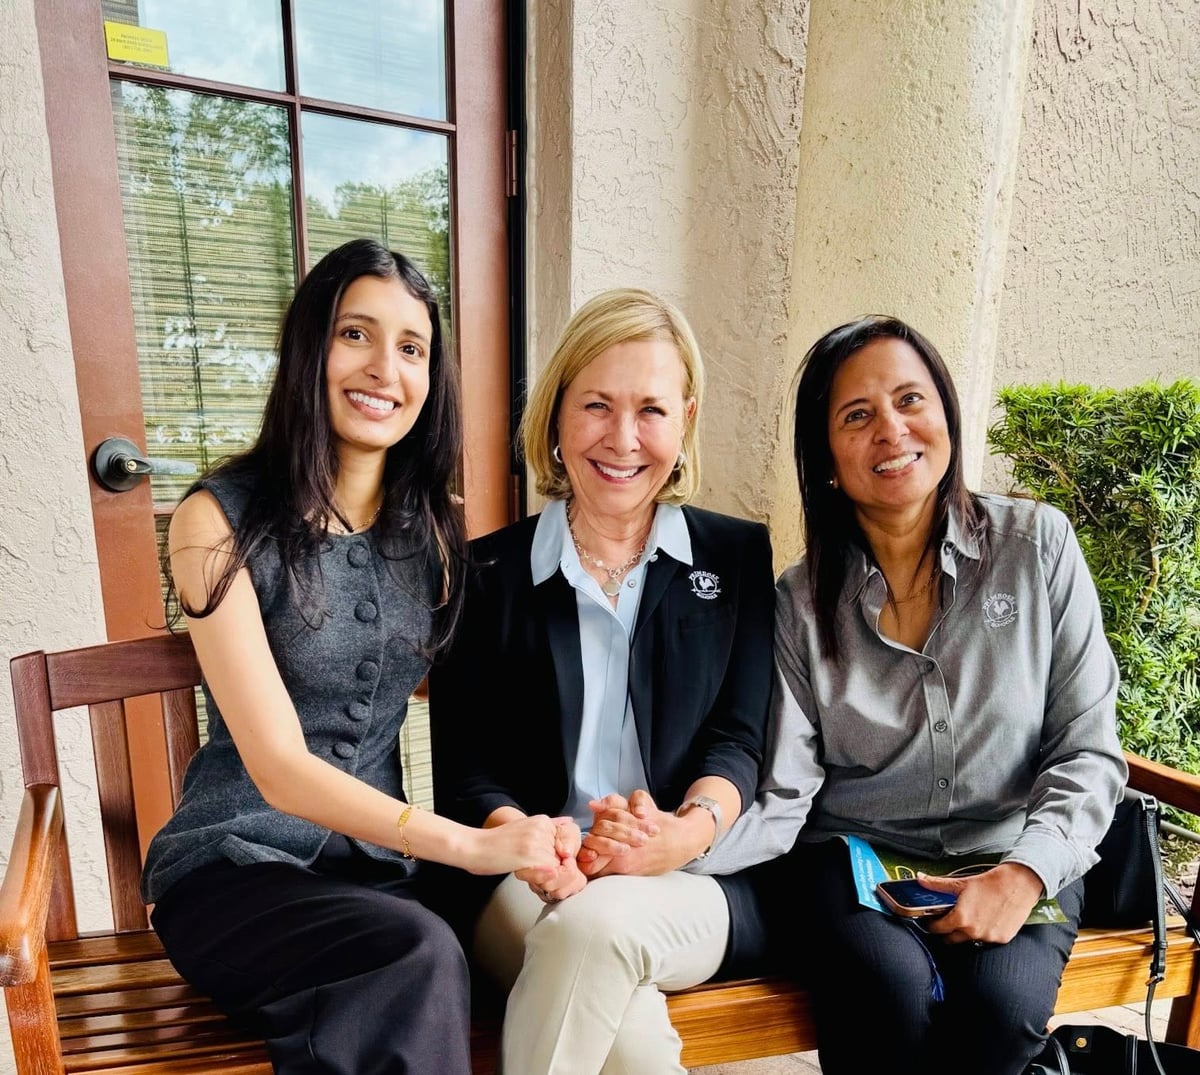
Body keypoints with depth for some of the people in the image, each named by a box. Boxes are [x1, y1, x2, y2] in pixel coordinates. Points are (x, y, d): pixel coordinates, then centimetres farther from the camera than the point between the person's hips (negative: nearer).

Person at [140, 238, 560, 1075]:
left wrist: (516, 832, -14)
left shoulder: (436, 526, 4)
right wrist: (471, 845, -26)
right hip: (236, 864, -3)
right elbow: (280, 769, -16)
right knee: (419, 957, -31)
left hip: (377, 861, 4)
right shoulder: (222, 519, -10)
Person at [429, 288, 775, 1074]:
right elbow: (464, 765, 1)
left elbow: (738, 738, 0)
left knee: (597, 923, -32)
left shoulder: (737, 556, 6)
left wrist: (690, 831, -21)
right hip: (527, 888, 0)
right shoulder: (488, 573, 5)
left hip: (696, 888, 1)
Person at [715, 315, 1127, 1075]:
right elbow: (780, 799, -10)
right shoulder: (803, 601, -4)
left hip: (1018, 862, 1)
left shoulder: (1038, 545, -3)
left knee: (998, 1005, -28)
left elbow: (1089, 748, -1)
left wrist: (1025, 874, -17)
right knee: (893, 991, -29)